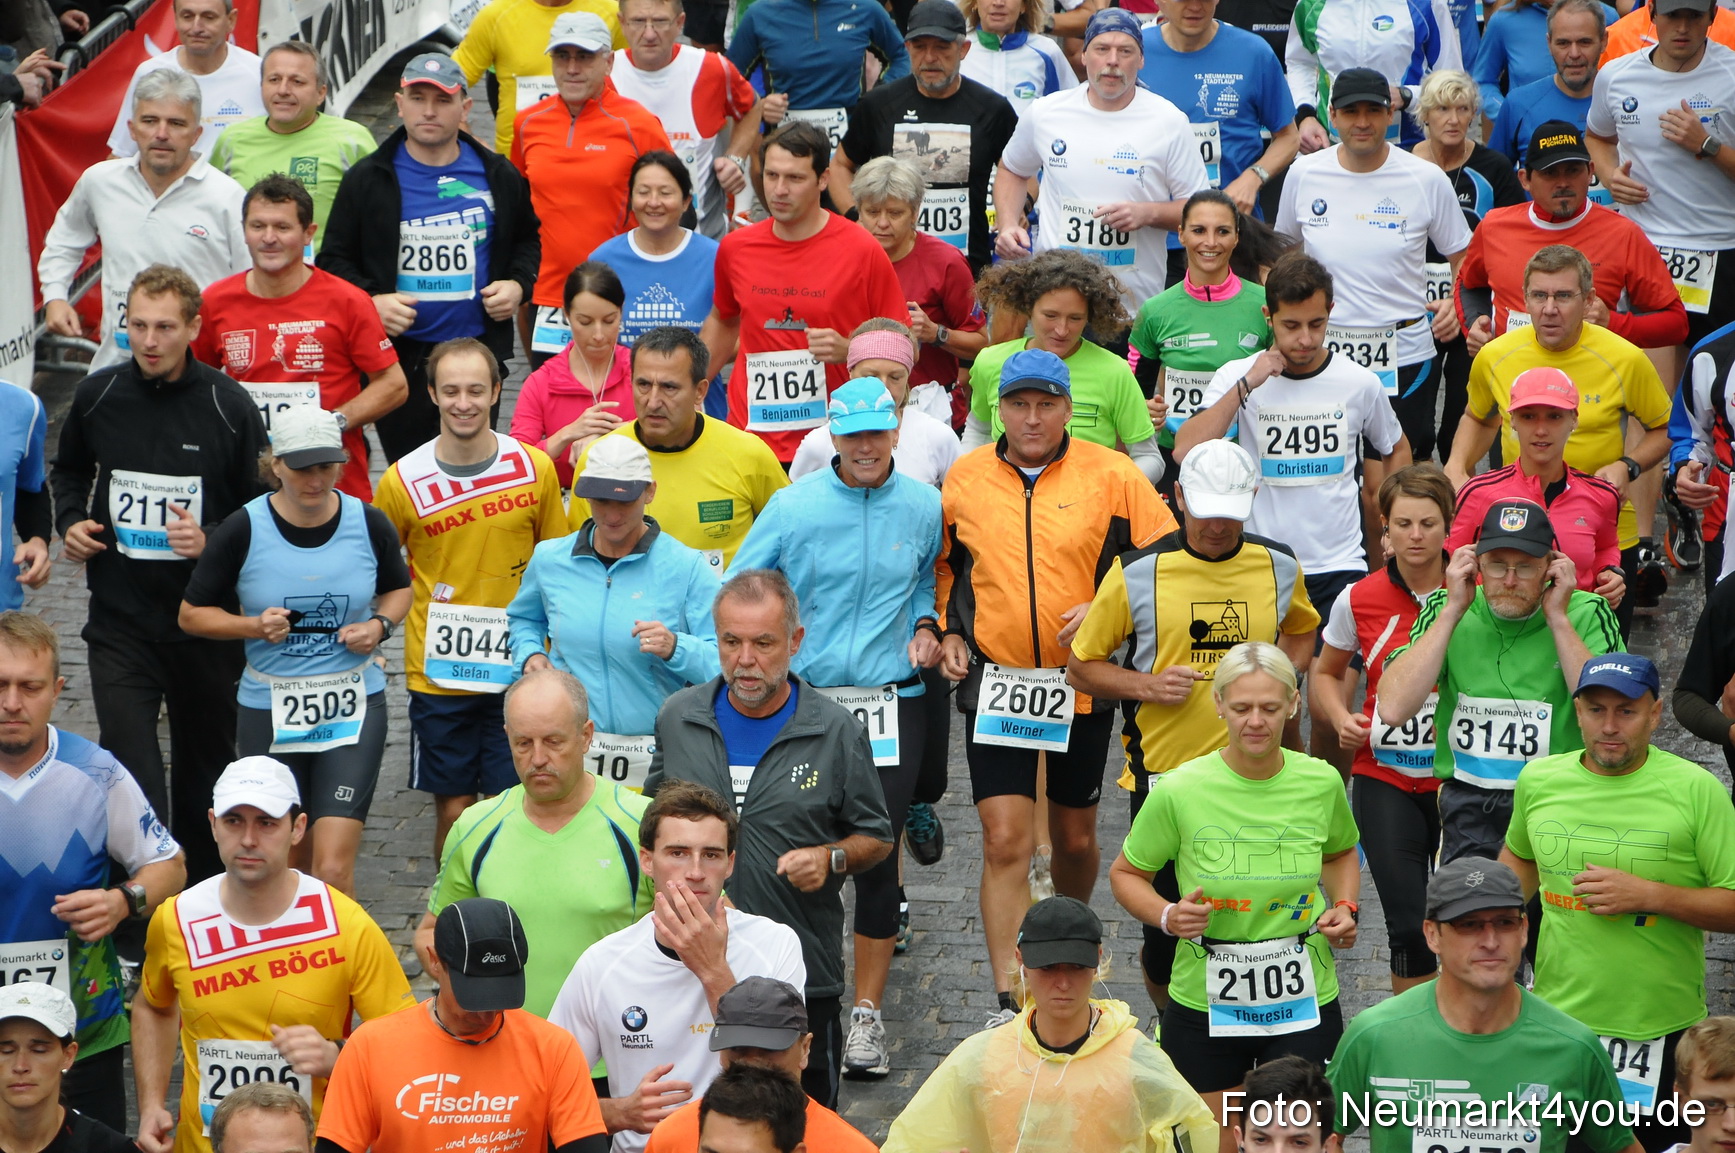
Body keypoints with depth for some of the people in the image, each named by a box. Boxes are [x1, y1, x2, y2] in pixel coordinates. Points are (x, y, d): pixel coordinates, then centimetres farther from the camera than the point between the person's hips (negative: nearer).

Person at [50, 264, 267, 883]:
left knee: (206, 761, 15)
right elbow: (69, 471, 21)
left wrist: (213, 540, -17)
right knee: (130, 768, -10)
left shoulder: (228, 406, -8)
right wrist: (71, 521, 2)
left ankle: (206, 887, 33)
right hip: (119, 617, 1)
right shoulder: (97, 396, -1)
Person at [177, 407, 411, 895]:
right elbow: (192, 613, 3)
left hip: (353, 707, 0)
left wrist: (380, 625, -3)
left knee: (333, 866, -12)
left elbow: (399, 589, 18)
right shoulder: (243, 530, -6)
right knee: (289, 865, 12)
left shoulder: (369, 524, -1)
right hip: (270, 711, 0)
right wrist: (253, 626, -14)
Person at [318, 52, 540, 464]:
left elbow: (528, 240, 22)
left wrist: (518, 284, 3)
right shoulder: (367, 179, 1)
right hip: (399, 355, -2)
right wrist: (370, 301, -13)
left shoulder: (499, 176, 7)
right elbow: (335, 259, 5)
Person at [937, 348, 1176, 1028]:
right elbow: (943, 564, 18)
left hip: (1082, 684, 0)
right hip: (995, 684, 0)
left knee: (1075, 837, 15)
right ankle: (1007, 1003, -7)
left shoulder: (1111, 476, -4)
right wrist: (947, 630, 5)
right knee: (1005, 842, -8)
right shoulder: (964, 479, 2)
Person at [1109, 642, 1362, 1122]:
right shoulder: (1180, 790, -13)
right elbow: (1125, 873, 1)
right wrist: (1167, 915, -17)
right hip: (1203, 1006, -1)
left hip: (1304, 1004, 1)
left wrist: (1345, 908, -1)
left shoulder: (1322, 782, -5)